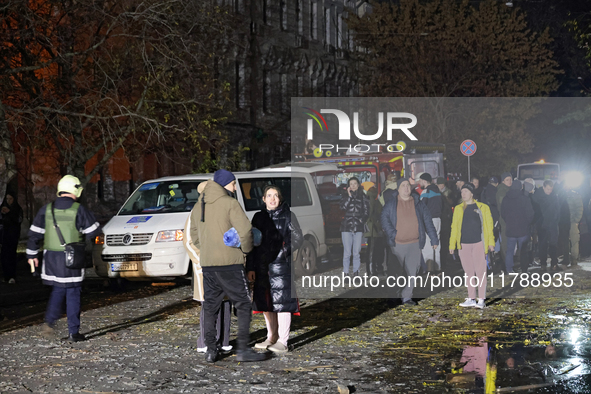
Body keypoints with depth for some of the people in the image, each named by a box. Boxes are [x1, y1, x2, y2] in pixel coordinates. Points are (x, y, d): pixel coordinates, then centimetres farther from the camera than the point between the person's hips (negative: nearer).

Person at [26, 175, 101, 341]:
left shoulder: (47, 209, 3)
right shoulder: (78, 210, -10)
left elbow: (35, 233, 6)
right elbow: (93, 231, -4)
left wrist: (32, 254, 15)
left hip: (51, 258, 4)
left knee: (57, 290, 21)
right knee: (73, 294, 4)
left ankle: (49, 321, 5)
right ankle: (73, 332, 6)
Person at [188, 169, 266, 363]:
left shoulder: (198, 206, 15)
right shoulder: (230, 203, -8)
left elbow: (194, 235, 19)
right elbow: (245, 230, -17)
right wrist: (246, 249, -1)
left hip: (207, 264, 7)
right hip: (230, 262, -6)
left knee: (210, 306, 13)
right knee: (244, 304, 1)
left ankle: (210, 350, 12)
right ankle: (243, 348, -4)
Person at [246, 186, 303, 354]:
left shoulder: (288, 216, -1)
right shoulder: (259, 217, 11)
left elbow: (298, 239, -3)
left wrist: (285, 249, -19)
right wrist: (250, 268, 7)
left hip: (282, 265, -5)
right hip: (263, 266, 5)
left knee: (282, 301, -6)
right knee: (266, 302, 10)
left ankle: (282, 342, -2)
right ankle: (271, 337, 24)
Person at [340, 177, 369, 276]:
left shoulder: (363, 197, 8)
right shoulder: (346, 196, 9)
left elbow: (367, 212, 10)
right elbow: (342, 207, -9)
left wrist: (362, 220, -4)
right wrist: (349, 196, -12)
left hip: (358, 227, 0)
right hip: (346, 227, 0)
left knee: (356, 252, 1)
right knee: (347, 252, -3)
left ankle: (356, 273, 9)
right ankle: (346, 273, 3)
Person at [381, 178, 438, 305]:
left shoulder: (419, 204, 10)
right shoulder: (391, 204, 5)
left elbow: (428, 222, 12)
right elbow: (384, 218, -4)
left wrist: (434, 239, 8)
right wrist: (392, 233, -17)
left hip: (414, 243, 1)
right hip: (397, 244, -1)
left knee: (412, 271, -4)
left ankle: (407, 297, 2)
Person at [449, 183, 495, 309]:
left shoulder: (482, 208, 3)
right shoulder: (458, 209, 11)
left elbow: (489, 226, 4)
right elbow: (454, 227, 12)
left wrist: (491, 242, -1)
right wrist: (452, 244, 7)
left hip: (478, 244, -3)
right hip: (464, 244, 3)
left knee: (480, 271, -3)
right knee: (469, 272, 8)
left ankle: (481, 299, 1)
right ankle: (471, 299, 14)